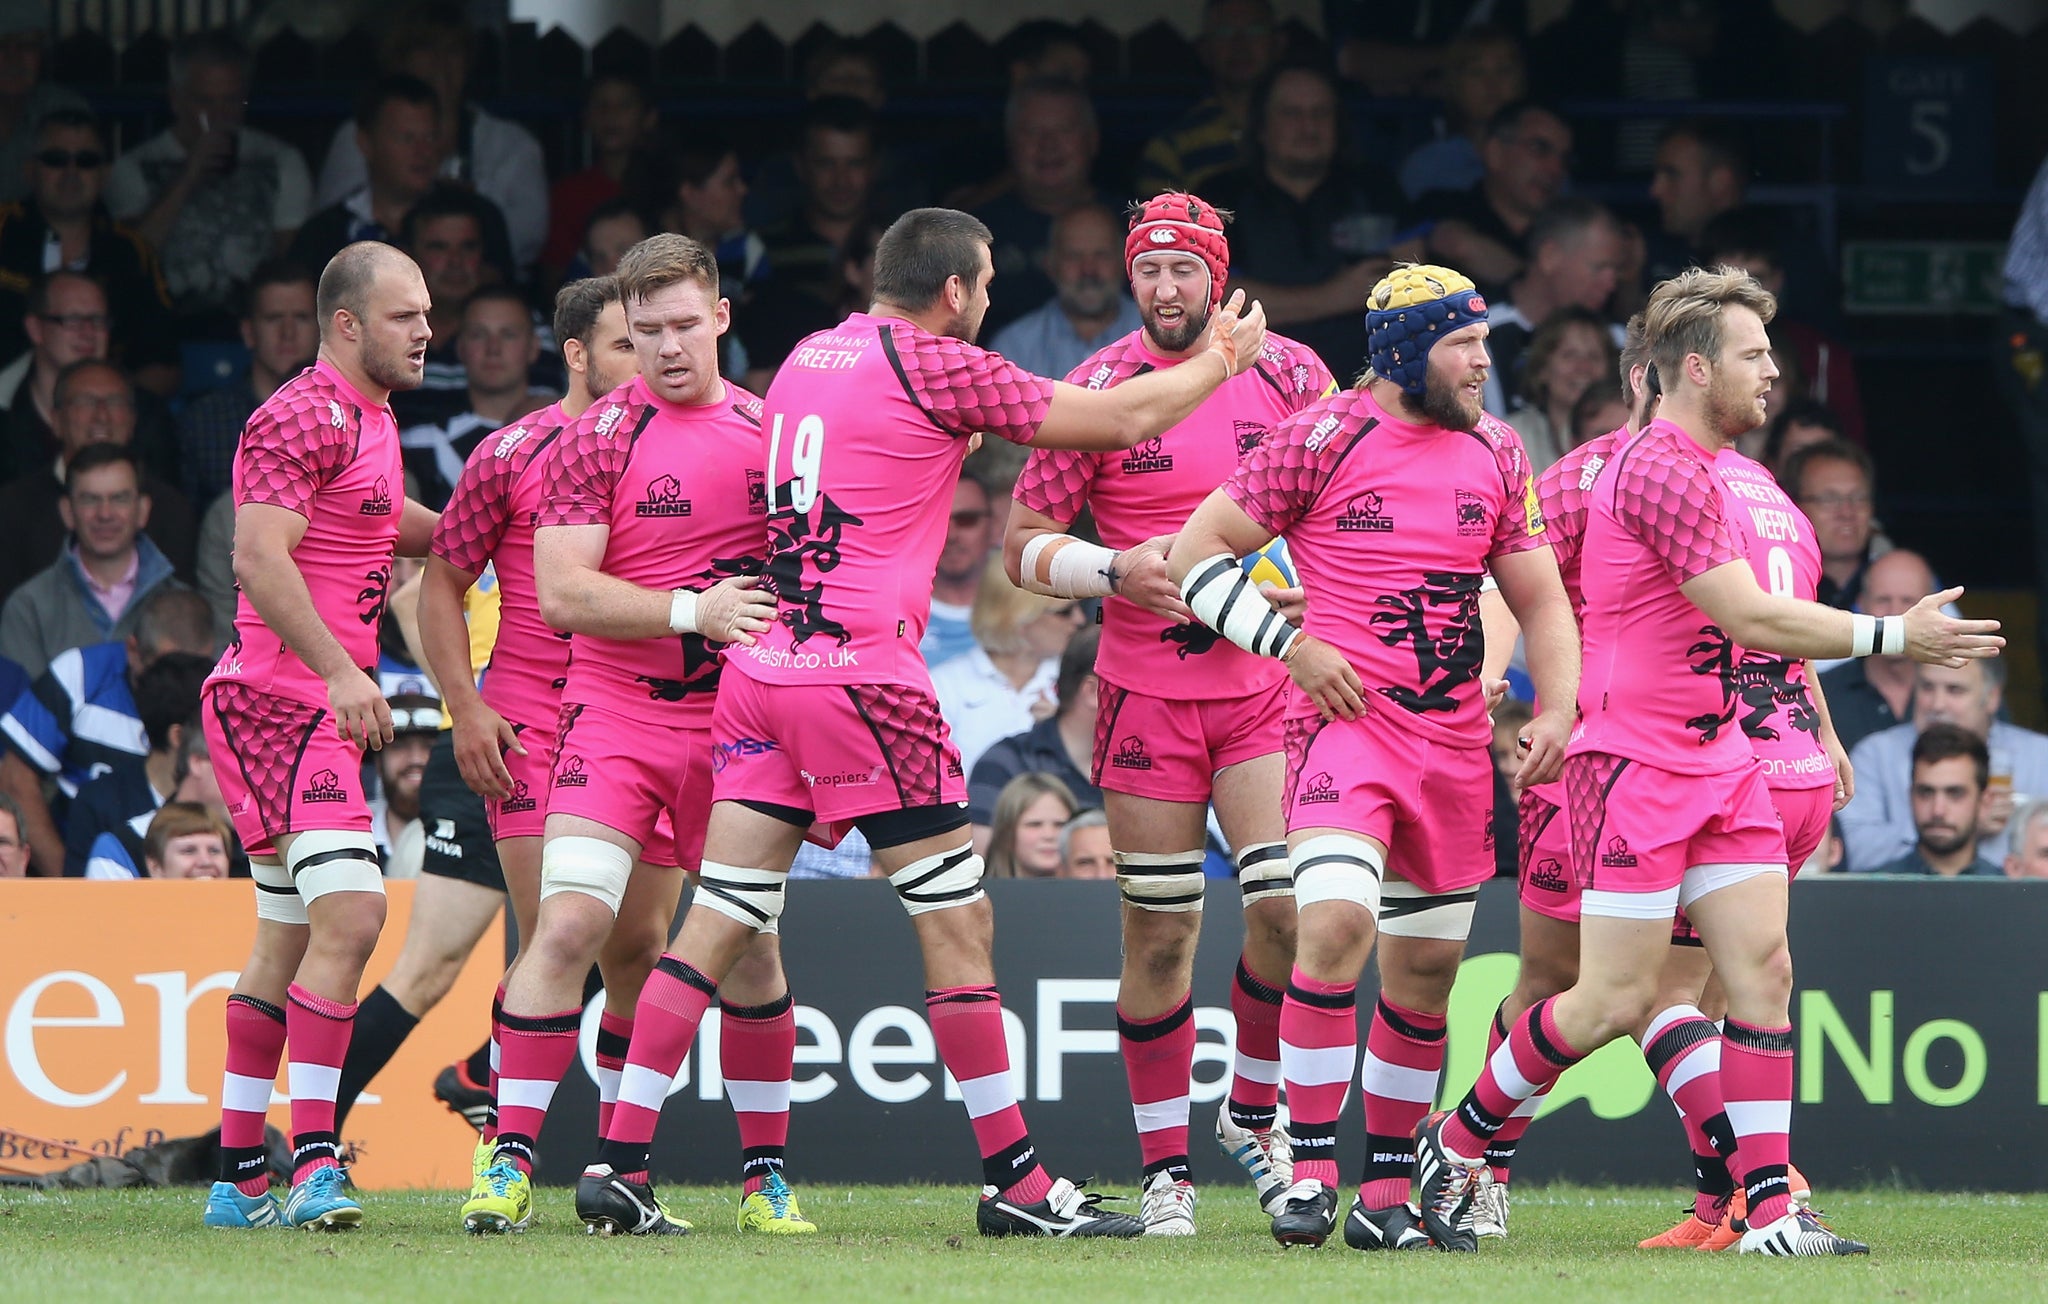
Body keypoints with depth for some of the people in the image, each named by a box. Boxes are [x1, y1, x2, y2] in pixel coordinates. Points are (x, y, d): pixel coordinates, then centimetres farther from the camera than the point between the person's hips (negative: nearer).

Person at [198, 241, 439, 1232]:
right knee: (349, 915, -20)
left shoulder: (371, 420, 18)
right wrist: (339, 669, -30)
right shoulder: (305, 418, -13)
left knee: (287, 942, 12)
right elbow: (260, 558, -23)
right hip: (279, 698, -11)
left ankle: (241, 1181, 17)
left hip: (322, 707, 11)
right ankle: (313, 1158, -22)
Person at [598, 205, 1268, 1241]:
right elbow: (1119, 419, 0)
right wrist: (1221, 360, 17)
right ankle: (1015, 1183, 4)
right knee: (957, 923, 0)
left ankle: (618, 1158, -1)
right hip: (861, 677, -7)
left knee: (719, 920, 5)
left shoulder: (810, 356, 14)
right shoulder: (938, 367, -7)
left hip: (758, 668, 7)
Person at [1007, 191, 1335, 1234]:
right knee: (1159, 933, 1)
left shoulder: (1287, 374, 1)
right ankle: (1164, 1166, 12)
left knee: (1287, 904, -12)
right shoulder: (1100, 388, -3)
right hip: (1146, 691, -1)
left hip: (1265, 683, 1)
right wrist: (1117, 572, -15)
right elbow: (1023, 543, 2)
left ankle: (1253, 1110, 12)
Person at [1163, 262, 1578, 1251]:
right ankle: (1308, 1172, -17)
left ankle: (1387, 1187, 18)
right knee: (1338, 917, -24)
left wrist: (1556, 709, 4)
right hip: (1346, 716, -6)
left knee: (1428, 962, 7)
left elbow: (1537, 596, 19)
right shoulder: (1325, 438, -6)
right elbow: (1196, 552, -3)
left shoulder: (1493, 452, 11)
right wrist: (1291, 643, -13)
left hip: (1455, 739, 6)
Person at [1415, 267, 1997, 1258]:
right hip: (1636, 764, -9)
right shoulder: (1664, 472, -18)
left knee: (1764, 971, -2)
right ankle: (1455, 1141, 12)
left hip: (1717, 760, 9)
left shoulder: (1701, 468, 14)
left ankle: (1770, 1213, -3)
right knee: (1615, 1002, -7)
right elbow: (1751, 619, -22)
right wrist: (1893, 636, -19)